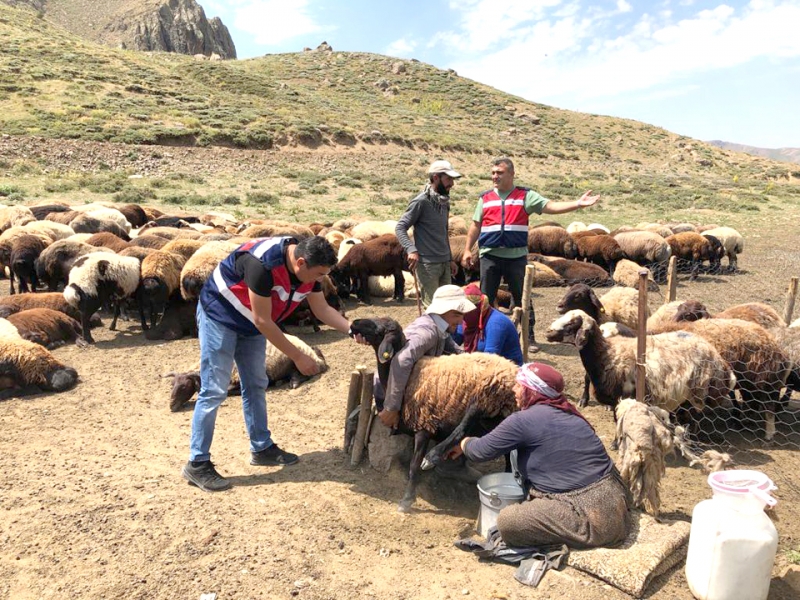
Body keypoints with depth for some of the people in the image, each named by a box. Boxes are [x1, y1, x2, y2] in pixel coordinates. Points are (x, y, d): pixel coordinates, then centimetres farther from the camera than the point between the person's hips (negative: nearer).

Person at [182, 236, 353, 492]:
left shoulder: (307, 268, -12)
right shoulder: (263, 264, -36)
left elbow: (322, 309, -2)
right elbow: (263, 320, -30)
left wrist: (351, 328, -20)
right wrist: (298, 357, -25)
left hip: (250, 323, 8)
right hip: (219, 316, -8)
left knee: (256, 385, 13)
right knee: (214, 390, -8)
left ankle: (262, 448, 26)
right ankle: (197, 464, 1)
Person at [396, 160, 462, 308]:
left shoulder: (444, 202, 10)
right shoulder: (421, 201, -11)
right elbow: (400, 227, -11)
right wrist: (411, 250, -25)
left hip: (445, 263, 7)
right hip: (427, 264, -7)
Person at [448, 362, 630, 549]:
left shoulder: (523, 420, -9)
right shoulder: (568, 413, 14)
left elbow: (481, 450, 2)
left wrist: (463, 443, 24)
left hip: (592, 519, -9)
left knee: (507, 521, -9)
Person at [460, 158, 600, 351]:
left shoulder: (525, 196, 4)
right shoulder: (485, 198, 11)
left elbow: (550, 206, -6)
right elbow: (475, 225, 14)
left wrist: (577, 204, -19)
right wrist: (467, 250, 9)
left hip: (516, 256, -2)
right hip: (490, 255, 2)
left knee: (522, 298, 5)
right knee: (485, 298, 6)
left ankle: (529, 337, 15)